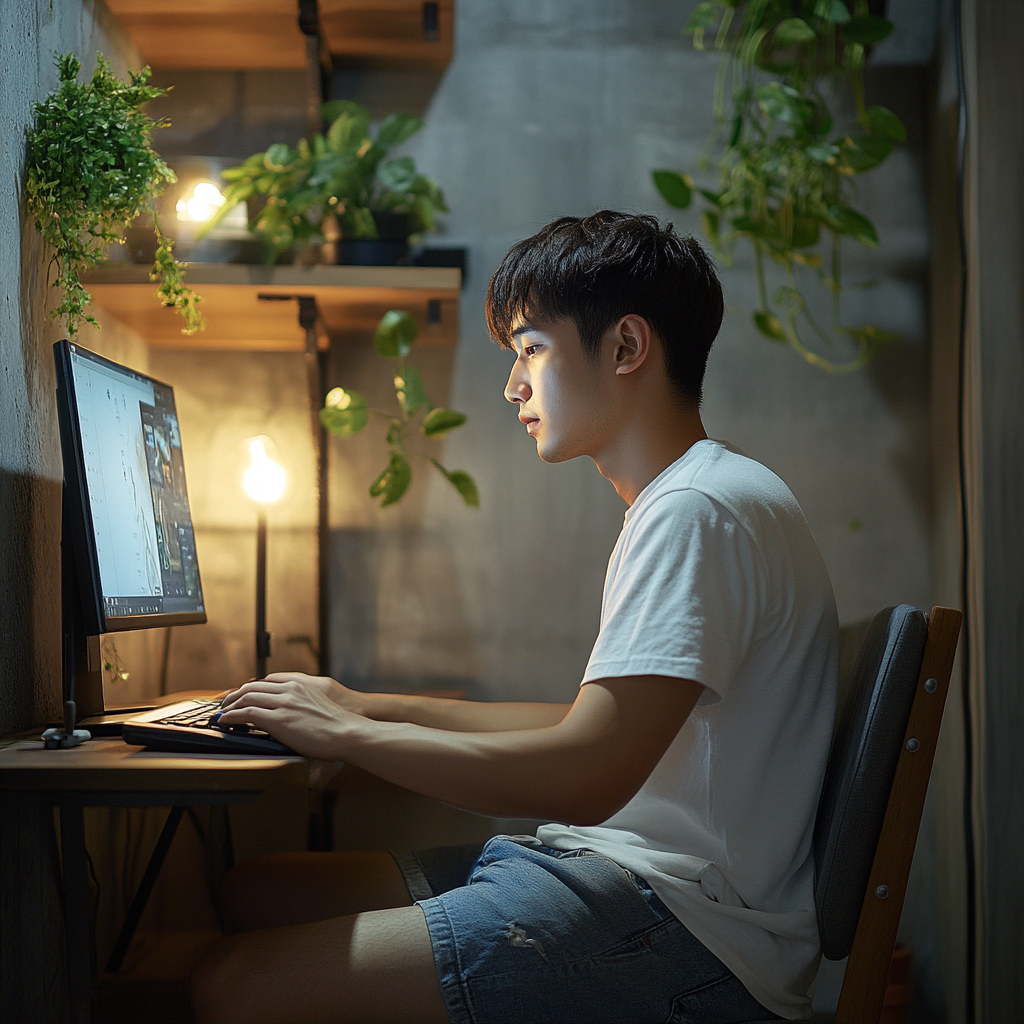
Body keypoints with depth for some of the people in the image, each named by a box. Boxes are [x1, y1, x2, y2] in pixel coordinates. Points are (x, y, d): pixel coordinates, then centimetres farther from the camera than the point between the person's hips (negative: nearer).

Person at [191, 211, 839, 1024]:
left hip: (689, 931, -10)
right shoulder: (673, 505, 20)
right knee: (256, 895, 9)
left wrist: (349, 733, -12)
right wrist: (378, 707, 16)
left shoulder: (701, 511, -15)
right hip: (620, 869, 10)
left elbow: (584, 777, -24)